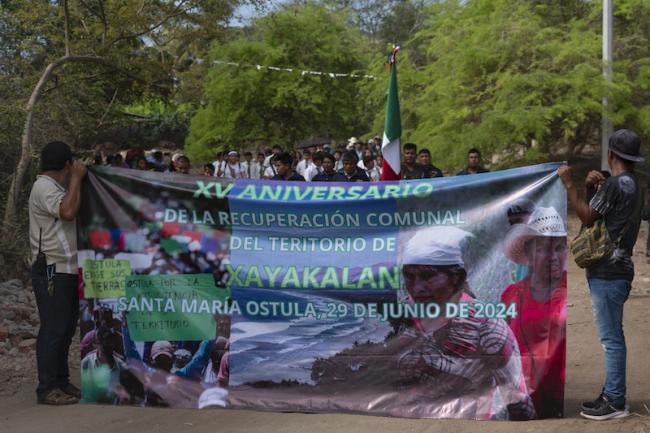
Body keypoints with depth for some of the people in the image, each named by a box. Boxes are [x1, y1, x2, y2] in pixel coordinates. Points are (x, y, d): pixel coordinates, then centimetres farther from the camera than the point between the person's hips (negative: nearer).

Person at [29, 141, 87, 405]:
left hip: (67, 270, 10)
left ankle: (61, 382, 20)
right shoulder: (44, 187, -13)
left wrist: (76, 181, 17)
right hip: (52, 271, -10)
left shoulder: (56, 188, 18)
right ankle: (47, 388, -2)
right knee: (53, 329, -7)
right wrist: (76, 179, -18)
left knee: (66, 329, 13)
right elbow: (68, 211, -29)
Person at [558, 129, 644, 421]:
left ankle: (615, 402, -1)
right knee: (613, 336, 15)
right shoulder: (631, 184, 16)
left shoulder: (614, 184, -15)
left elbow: (588, 218, -10)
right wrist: (591, 190, 7)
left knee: (611, 338, -6)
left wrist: (569, 185, -7)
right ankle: (612, 395, 23)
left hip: (608, 272, -10)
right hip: (616, 269, 10)